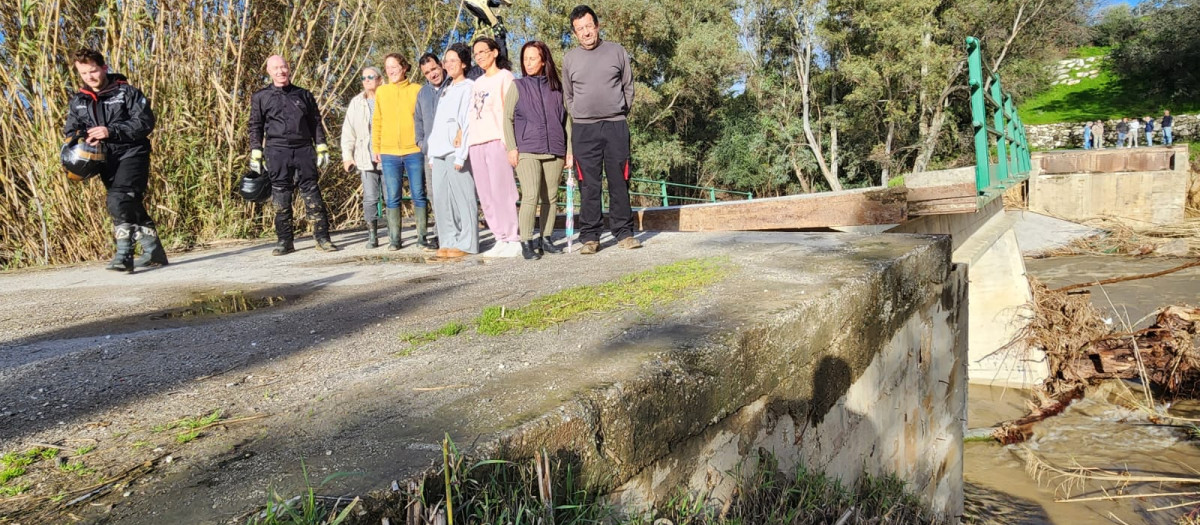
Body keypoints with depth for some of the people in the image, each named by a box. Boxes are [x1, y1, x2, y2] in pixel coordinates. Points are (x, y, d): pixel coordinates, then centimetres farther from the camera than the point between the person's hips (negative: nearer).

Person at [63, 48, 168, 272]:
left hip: (132, 154, -6)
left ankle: (124, 255, -22)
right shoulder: (77, 102, 12)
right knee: (131, 207, 11)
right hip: (107, 161, 6)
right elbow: (70, 132, 16)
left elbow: (146, 122, -12)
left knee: (118, 201, -23)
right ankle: (154, 252, 22)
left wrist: (111, 131, -20)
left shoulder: (126, 92, -4)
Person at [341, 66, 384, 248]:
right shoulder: (356, 103, 13)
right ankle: (372, 236, 5)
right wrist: (347, 156, 7)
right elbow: (348, 131, 14)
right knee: (370, 198, -2)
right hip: (366, 158, 2)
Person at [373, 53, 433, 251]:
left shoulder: (417, 90, 4)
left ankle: (422, 237, 8)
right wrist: (375, 147, 8)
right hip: (389, 153, 2)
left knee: (419, 195, 1)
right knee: (392, 198, 3)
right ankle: (394, 239, 10)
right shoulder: (381, 91, 11)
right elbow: (377, 121, 13)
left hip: (414, 151, -2)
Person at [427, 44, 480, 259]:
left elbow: (468, 122, -10)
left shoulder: (469, 88, 0)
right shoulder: (445, 91, 24)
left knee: (462, 198, -8)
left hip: (456, 152, -8)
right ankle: (448, 241, 12)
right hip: (439, 152, 8)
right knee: (441, 200, 6)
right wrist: (431, 154, 15)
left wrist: (460, 156, -16)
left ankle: (466, 243, -4)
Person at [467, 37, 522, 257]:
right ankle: (500, 239, 7)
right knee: (486, 196, 3)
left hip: (496, 140, -7)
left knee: (502, 192, -10)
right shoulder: (478, 83, 24)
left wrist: (508, 141, -13)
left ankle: (513, 240, -6)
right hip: (476, 143, 7)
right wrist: (462, 130, 9)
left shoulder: (504, 76, 4)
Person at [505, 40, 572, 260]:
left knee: (551, 198, 6)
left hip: (554, 151, 3)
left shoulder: (556, 88, 12)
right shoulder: (518, 87, 8)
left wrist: (569, 149, 9)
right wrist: (511, 147, -4)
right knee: (530, 196, -14)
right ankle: (526, 243, -9)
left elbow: (566, 119, 14)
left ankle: (545, 239, 17)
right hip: (527, 151, -3)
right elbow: (508, 119, 6)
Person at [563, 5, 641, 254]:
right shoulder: (570, 58, 7)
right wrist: (580, 117, 8)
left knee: (619, 182, 1)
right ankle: (590, 237, 4)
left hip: (616, 126, 0)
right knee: (589, 185, 0)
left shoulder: (617, 51, 6)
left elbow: (628, 87, 11)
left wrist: (620, 114, 6)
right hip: (583, 130, 0)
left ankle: (624, 232, 8)